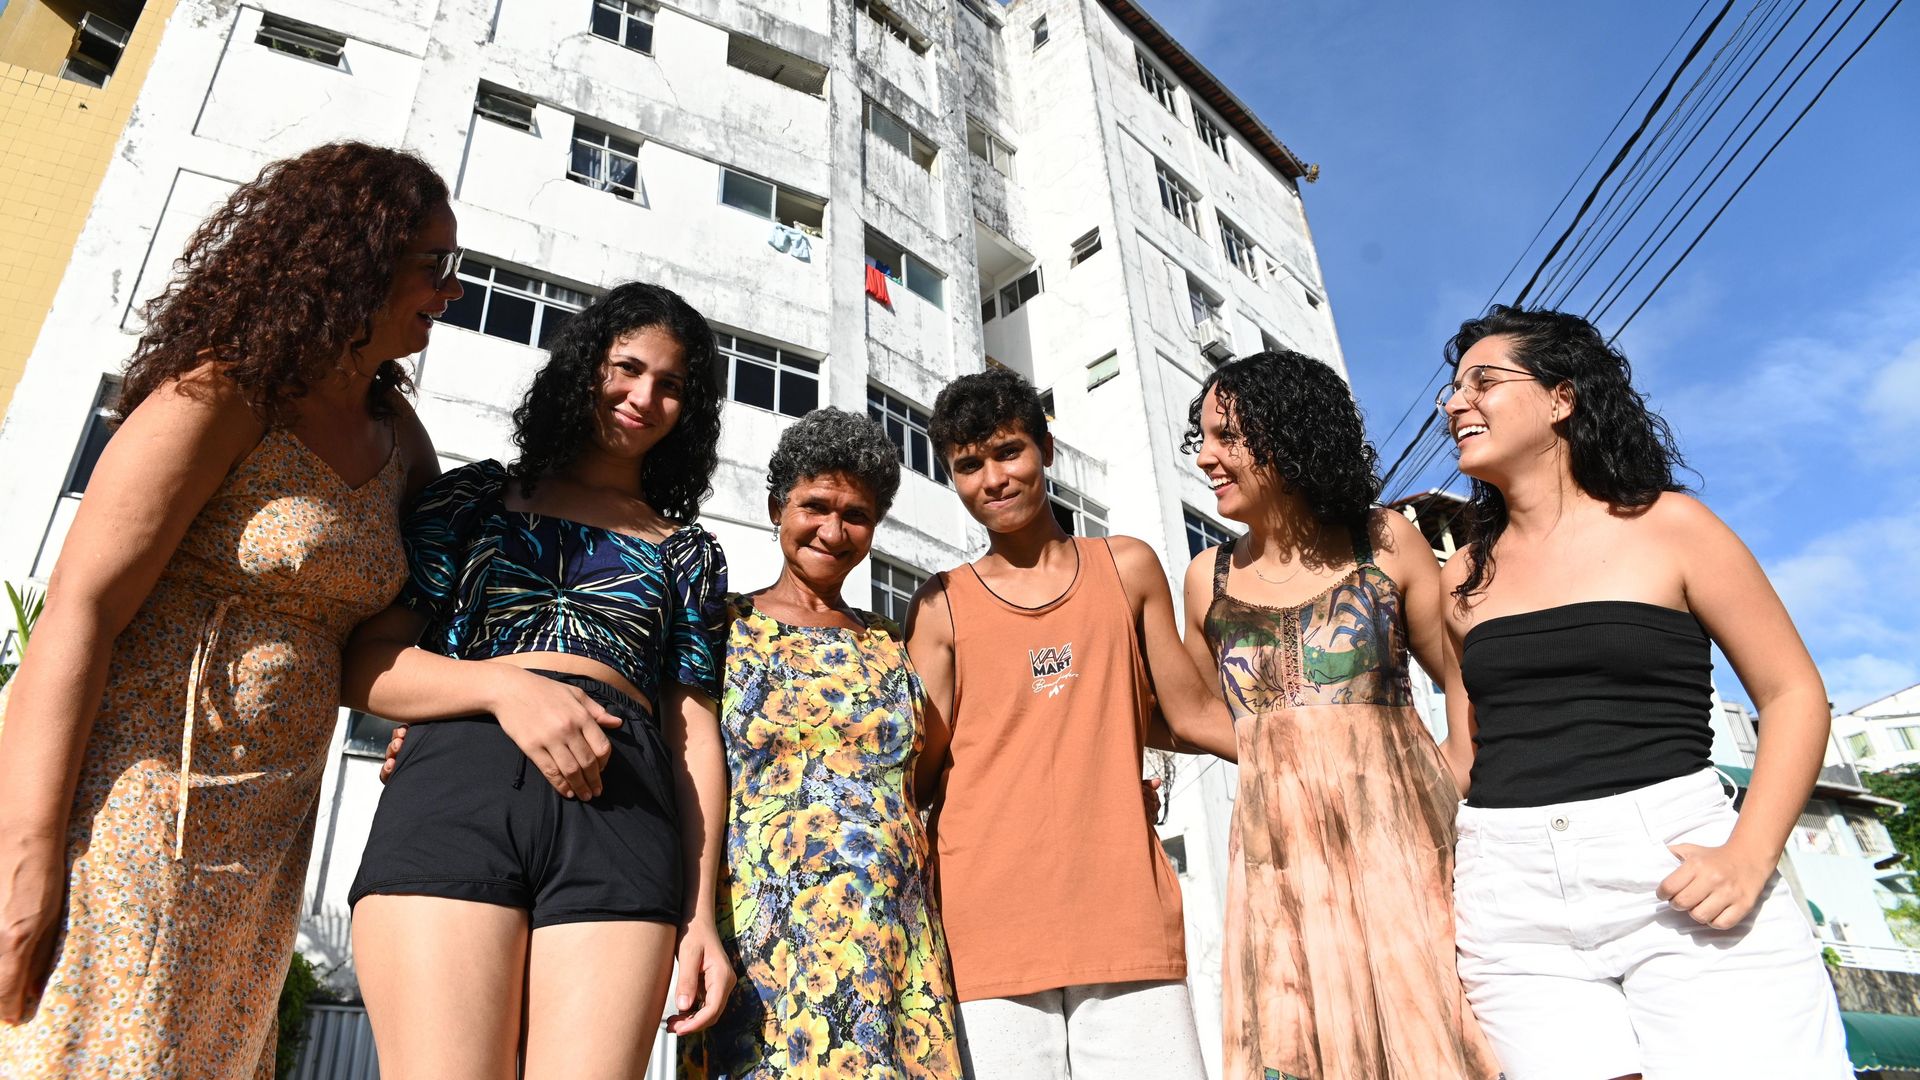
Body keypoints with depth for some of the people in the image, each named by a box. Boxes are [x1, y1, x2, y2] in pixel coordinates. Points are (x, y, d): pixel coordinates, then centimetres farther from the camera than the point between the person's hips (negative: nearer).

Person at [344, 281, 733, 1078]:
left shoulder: (689, 553, 21)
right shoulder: (475, 498, 19)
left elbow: (695, 732, 15)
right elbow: (364, 666, 9)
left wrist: (700, 913, 6)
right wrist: (506, 685, -11)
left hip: (623, 801, 1)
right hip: (458, 781, -1)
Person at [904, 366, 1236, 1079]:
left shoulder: (1128, 568, 11)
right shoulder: (942, 605, 7)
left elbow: (1192, 714, 12)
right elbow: (922, 767, 6)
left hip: (1127, 917, 1)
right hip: (989, 929, -1)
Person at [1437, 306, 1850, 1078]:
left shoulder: (1666, 526, 1)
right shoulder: (1466, 575, 10)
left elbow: (1793, 694, 2)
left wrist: (1749, 856, -12)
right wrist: (1444, 891, 6)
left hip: (1675, 866, -2)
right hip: (1515, 897, 3)